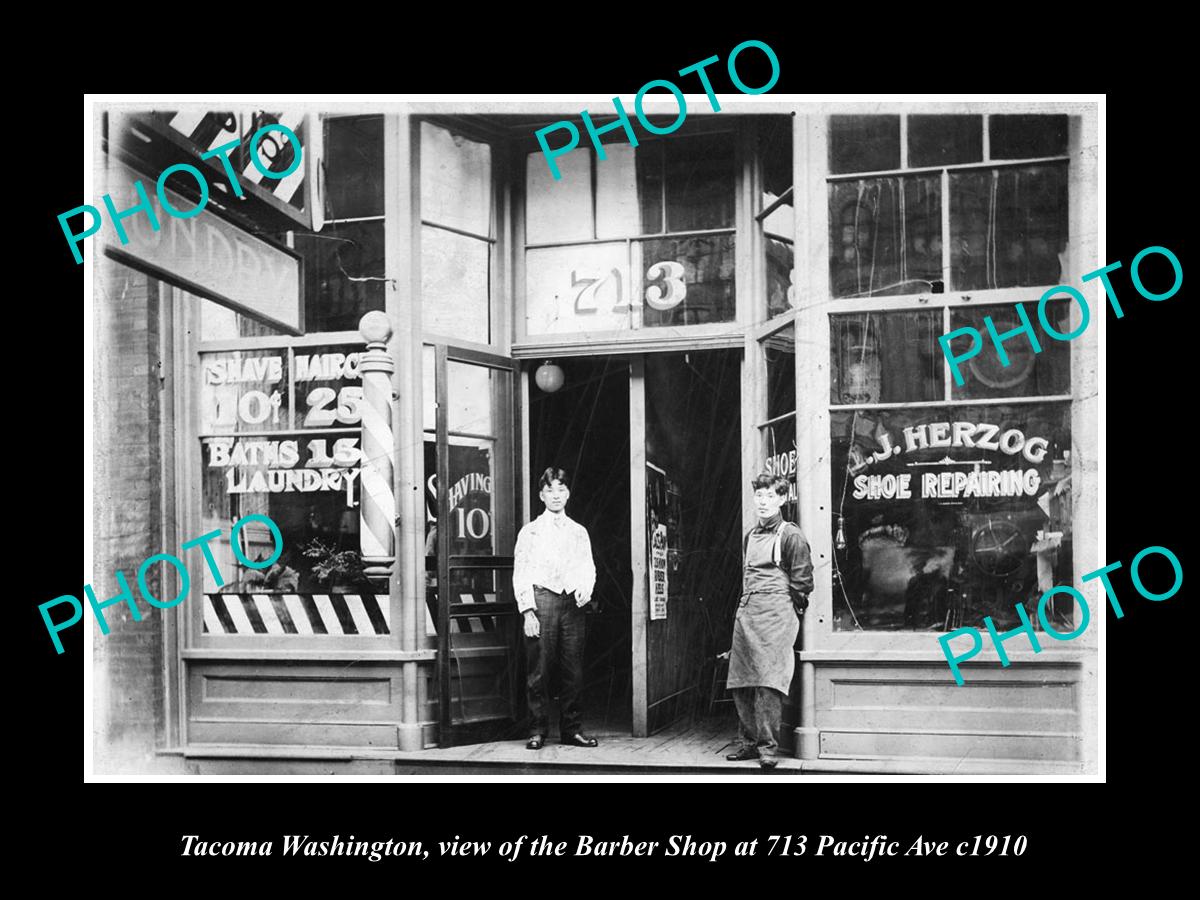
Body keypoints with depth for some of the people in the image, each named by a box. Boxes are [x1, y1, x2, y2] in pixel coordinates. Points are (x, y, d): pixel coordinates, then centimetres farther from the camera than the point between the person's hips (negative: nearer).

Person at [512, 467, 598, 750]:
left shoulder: (579, 532, 17)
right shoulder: (530, 532, 6)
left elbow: (588, 567, 15)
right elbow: (520, 575, 1)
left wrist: (586, 588, -8)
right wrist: (528, 611, -9)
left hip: (572, 603, 3)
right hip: (542, 601, -3)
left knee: (573, 672, 2)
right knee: (538, 672, -4)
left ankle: (571, 729, 10)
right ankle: (537, 732, 3)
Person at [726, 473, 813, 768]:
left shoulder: (790, 535, -2)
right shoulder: (750, 536, 20)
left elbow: (802, 581, -3)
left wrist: (784, 608, 2)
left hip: (775, 614, -7)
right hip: (745, 613, 7)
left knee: (767, 682, -14)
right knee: (740, 684, 4)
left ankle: (768, 746, -12)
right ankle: (748, 741, 13)